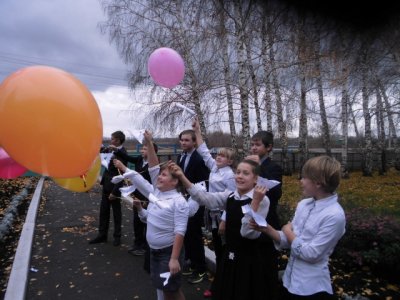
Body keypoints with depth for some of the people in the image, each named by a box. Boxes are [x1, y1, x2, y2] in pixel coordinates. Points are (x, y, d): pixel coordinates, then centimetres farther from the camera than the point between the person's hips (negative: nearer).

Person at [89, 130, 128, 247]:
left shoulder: (122, 154, -20)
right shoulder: (110, 149, 3)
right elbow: (101, 151, 24)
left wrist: (114, 192, -20)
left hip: (114, 187, -8)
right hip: (106, 185, 8)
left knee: (116, 212, 7)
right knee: (103, 211, 14)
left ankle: (117, 236, 22)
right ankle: (102, 235, 26)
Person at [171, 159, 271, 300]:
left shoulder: (262, 200, -15)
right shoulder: (229, 196, 2)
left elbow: (250, 232, -21)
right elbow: (204, 197, -9)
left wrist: (255, 202, -30)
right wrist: (182, 177, -17)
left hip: (248, 259, -5)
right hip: (229, 256, 5)